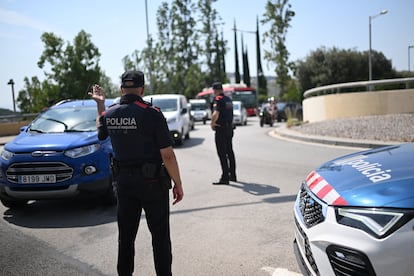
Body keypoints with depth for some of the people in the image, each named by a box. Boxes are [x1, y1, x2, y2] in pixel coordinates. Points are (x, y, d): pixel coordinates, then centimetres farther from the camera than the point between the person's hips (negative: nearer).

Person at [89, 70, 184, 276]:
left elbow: (101, 134, 24)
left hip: (124, 181, 5)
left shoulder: (109, 114, -1)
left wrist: (100, 105, 28)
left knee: (125, 235, 17)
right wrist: (178, 184, -6)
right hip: (152, 182, -4)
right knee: (160, 235, 9)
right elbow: (167, 155, -16)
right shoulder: (152, 114, -16)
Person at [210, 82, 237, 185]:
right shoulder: (228, 99, 13)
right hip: (230, 128, 9)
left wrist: (212, 123, -14)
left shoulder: (218, 99, -14)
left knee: (222, 154, -5)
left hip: (221, 129, -9)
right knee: (230, 152, 16)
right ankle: (232, 175, 25)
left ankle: (225, 177, -6)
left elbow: (216, 114, -28)